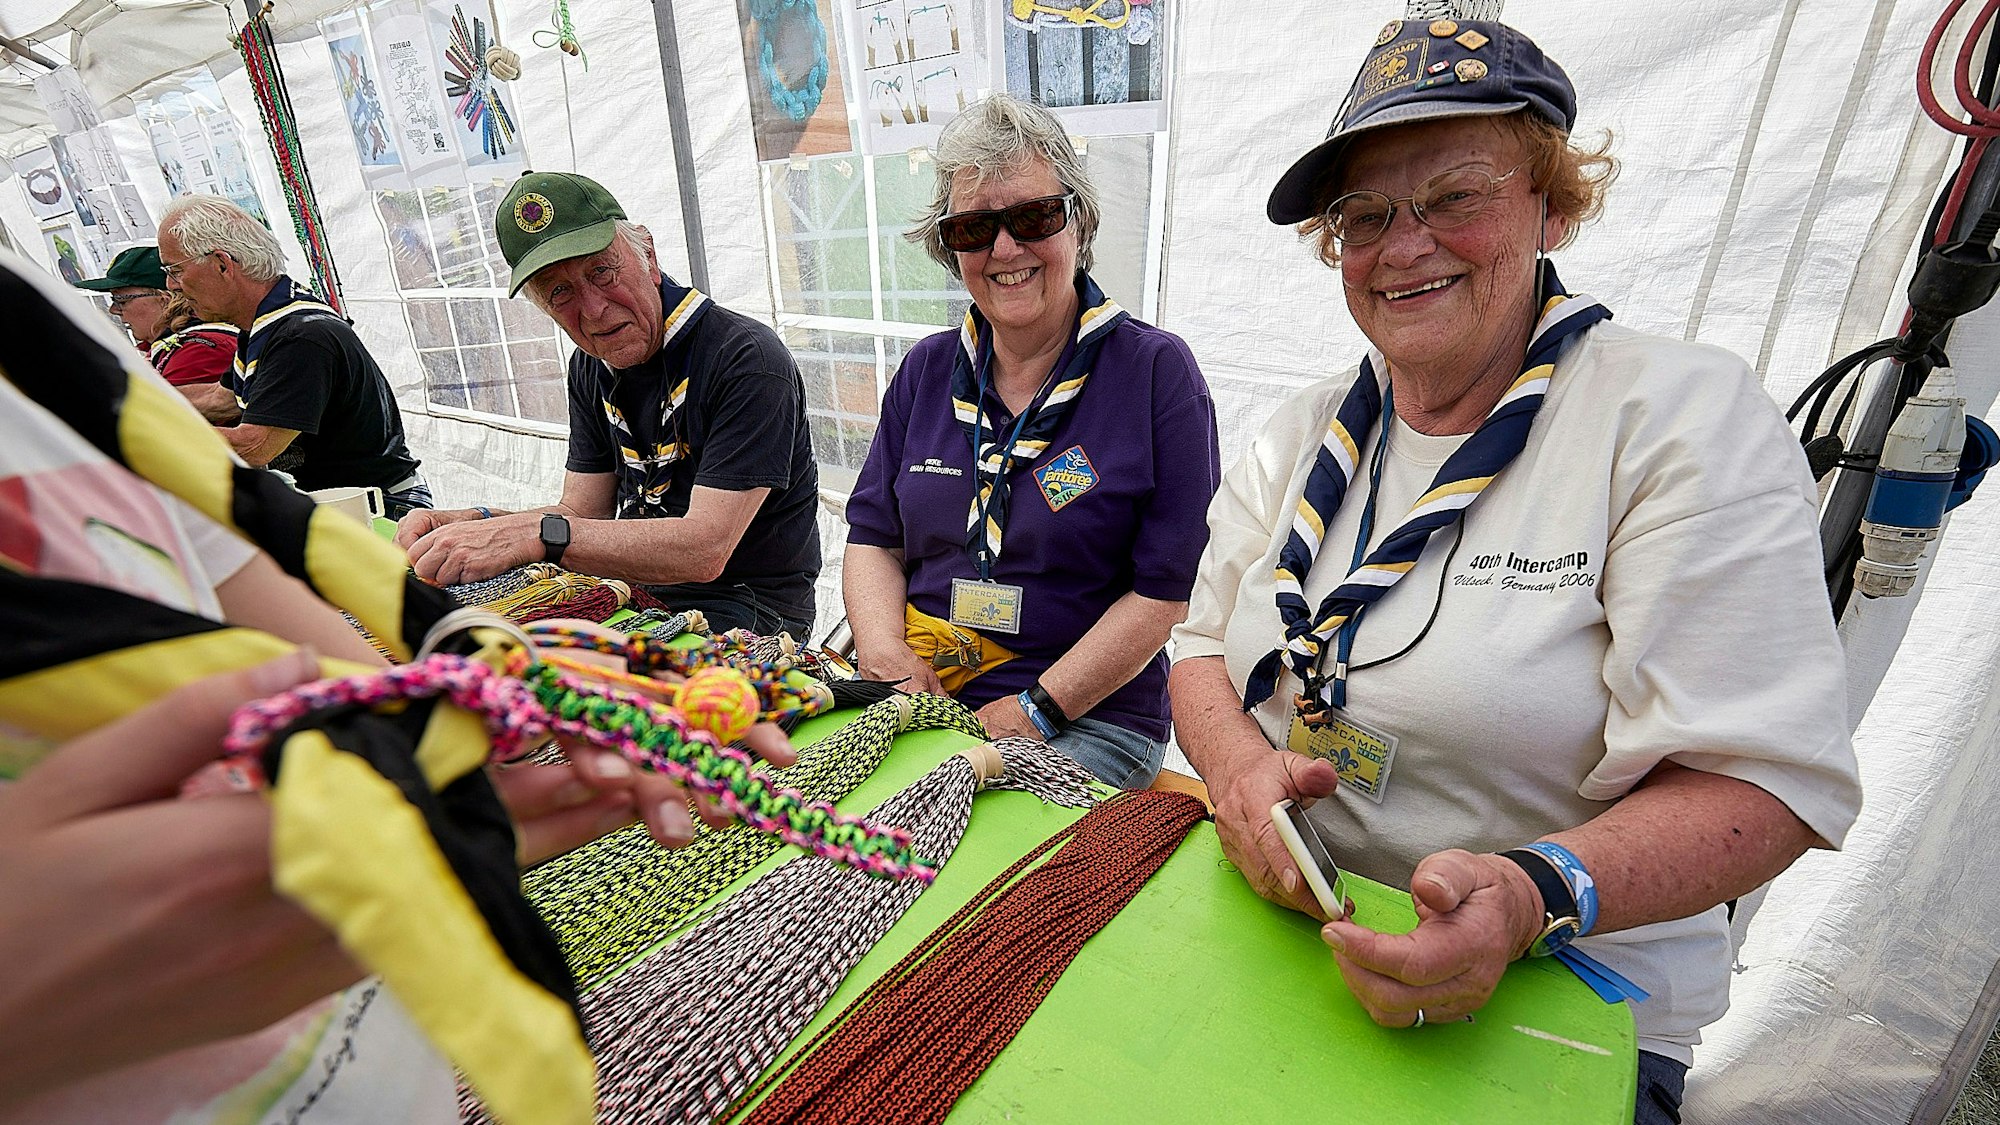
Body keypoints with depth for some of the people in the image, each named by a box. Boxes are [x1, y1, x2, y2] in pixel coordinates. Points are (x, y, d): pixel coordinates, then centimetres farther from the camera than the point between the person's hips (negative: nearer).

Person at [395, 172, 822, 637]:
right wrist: (475, 525, -10)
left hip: (747, 612, -6)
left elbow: (705, 549, -26)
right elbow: (582, 514, 8)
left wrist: (537, 535, -31)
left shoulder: (747, 360, -20)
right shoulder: (591, 367, 7)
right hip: (638, 596, 7)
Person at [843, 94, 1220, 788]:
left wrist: (1035, 710, -14)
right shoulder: (926, 371, 10)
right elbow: (872, 537, 11)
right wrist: (885, 653, -8)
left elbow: (1170, 585, -9)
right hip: (911, 699, 4)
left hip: (1087, 721, -3)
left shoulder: (1157, 371, -4)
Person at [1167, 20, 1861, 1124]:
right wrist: (1237, 763, -16)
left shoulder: (1688, 415, -9)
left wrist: (1534, 895, -30)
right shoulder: (1304, 432, 4)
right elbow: (1202, 651, 5)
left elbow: (1765, 781, -13)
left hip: (1561, 1016, -2)